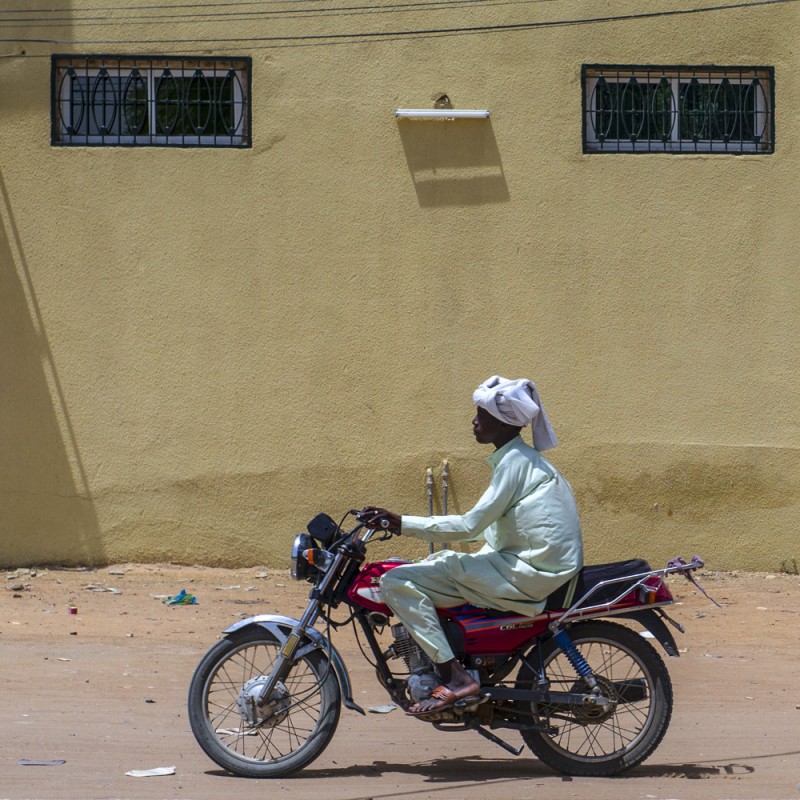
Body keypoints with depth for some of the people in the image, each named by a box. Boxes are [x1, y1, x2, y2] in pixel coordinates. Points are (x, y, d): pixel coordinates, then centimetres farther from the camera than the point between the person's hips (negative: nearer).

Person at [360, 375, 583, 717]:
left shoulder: (515, 462, -13)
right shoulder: (518, 457, 18)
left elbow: (470, 525, -18)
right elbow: (485, 524, 23)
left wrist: (400, 522, -18)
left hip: (529, 574, -11)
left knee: (397, 582, -14)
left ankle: (454, 678, -18)